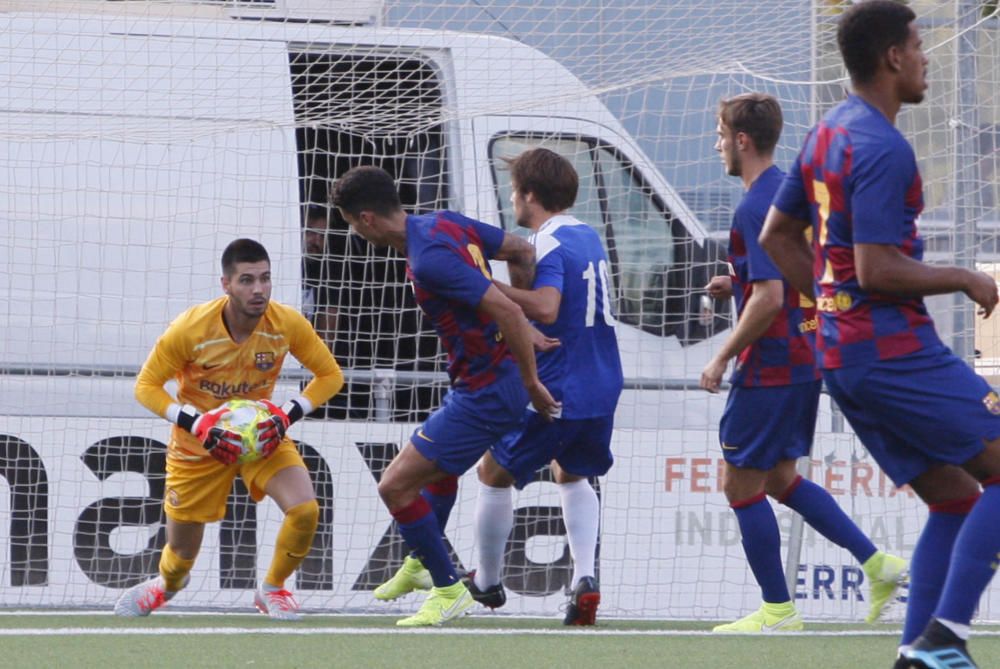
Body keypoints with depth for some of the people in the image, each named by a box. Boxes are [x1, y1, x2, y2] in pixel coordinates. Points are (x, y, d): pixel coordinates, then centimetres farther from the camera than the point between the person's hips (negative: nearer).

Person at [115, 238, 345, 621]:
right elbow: (146, 385, -15)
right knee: (182, 553, 9)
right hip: (198, 442, -1)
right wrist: (196, 423, -28)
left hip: (262, 433, 1)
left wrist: (288, 414, -21)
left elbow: (329, 375, -6)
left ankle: (272, 589, 6)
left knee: (305, 510, -25)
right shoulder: (190, 329, -25)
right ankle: (167, 584, 50)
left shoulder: (288, 324, -20)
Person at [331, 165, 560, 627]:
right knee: (441, 464, 34)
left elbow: (504, 309, -31)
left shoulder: (428, 262, -27)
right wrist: (527, 328, 14)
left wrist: (531, 384, -22)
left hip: (485, 394, -10)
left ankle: (448, 589, 9)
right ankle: (422, 563, 55)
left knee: (395, 485, -5)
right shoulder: (446, 223, 2)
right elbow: (522, 251, 11)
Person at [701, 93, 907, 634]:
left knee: (741, 484, 0)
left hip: (771, 366, -10)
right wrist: (738, 284, 18)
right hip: (807, 360, 10)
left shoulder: (756, 208, -18)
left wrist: (722, 358, -16)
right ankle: (876, 563, 13)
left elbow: (768, 299, -24)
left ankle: (777, 610, 4)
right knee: (780, 478, 19)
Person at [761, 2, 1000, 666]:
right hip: (895, 351, -10)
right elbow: (878, 270, -22)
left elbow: (777, 237, 22)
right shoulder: (883, 149, -17)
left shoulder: (828, 133, 13)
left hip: (842, 355, 10)